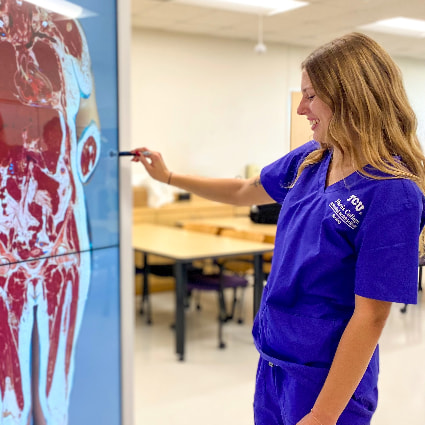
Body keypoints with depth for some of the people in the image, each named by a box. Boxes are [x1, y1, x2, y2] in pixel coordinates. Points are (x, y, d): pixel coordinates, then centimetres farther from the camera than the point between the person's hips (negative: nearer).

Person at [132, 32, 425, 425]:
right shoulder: (310, 160, -1)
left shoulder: (392, 192, -22)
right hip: (272, 359, 7)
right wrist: (168, 177, 20)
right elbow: (244, 192, 18)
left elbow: (370, 316, -22)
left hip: (327, 377, -7)